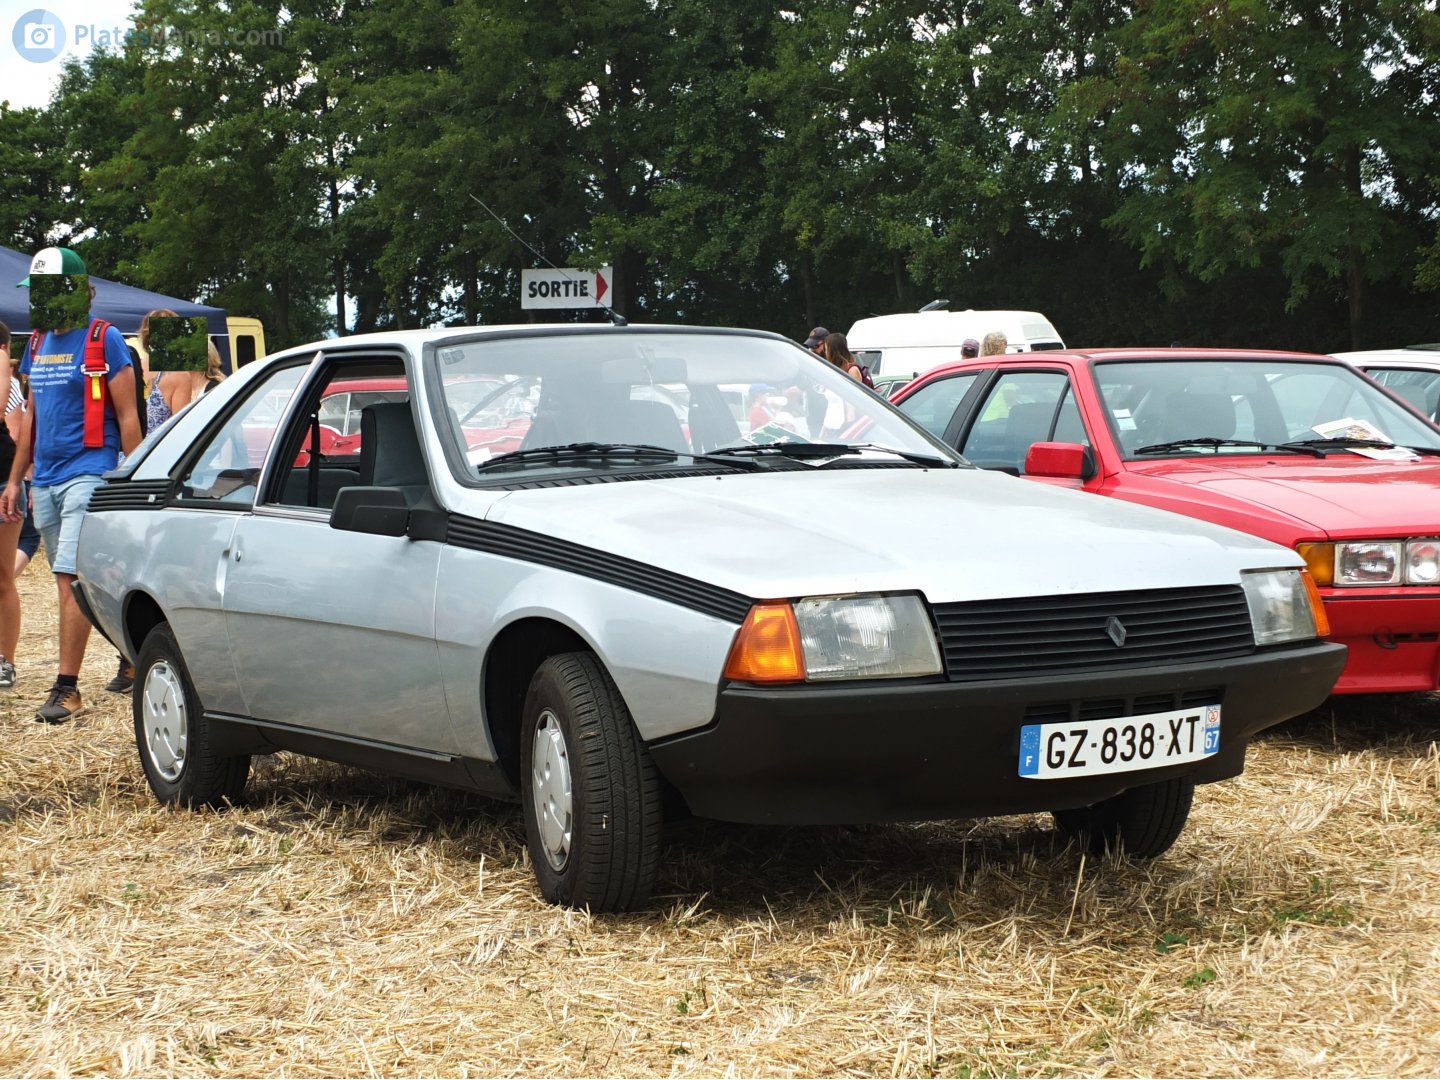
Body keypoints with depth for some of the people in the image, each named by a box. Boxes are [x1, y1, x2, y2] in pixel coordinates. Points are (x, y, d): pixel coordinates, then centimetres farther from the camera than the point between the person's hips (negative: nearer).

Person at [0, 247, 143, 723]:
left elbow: (127, 417, -6)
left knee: (71, 580, -13)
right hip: (45, 481, 8)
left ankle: (66, 689, -13)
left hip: (88, 474, -7)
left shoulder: (104, 340, -5)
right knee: (69, 583, 9)